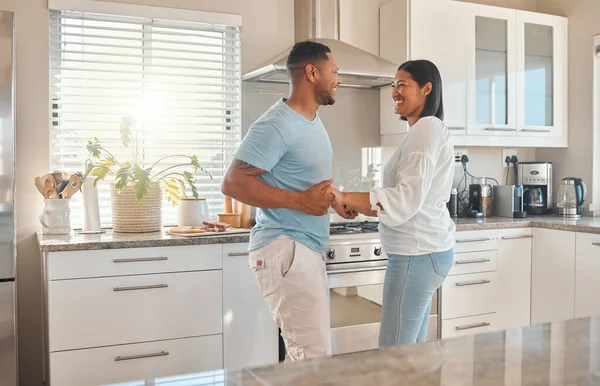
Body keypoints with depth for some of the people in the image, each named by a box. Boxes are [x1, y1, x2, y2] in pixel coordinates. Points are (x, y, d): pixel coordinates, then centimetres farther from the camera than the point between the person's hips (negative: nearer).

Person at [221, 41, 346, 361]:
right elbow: (233, 183, -21)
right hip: (285, 247, -10)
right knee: (315, 356, -9)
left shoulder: (312, 121, 16)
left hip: (306, 247, 10)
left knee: (305, 352, 15)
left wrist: (334, 199, 8)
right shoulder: (277, 125, -15)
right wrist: (301, 201, -23)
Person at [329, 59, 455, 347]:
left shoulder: (426, 128, -11)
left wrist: (346, 198, -23)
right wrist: (358, 205, 8)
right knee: (411, 349, 15)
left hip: (417, 254, -10)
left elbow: (408, 197, -22)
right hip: (422, 250, 10)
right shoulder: (427, 130, 20)